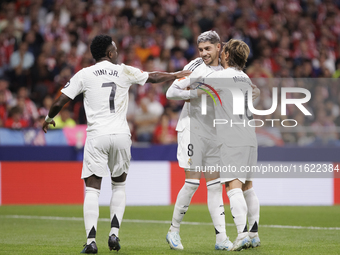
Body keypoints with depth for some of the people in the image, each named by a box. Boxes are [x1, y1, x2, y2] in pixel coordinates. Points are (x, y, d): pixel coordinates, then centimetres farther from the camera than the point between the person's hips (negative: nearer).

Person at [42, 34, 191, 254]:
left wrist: (49, 118, 22)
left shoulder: (84, 75, 2)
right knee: (119, 185, 19)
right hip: (121, 135, 2)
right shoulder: (125, 72, 6)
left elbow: (60, 102, 2)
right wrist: (176, 75, 39)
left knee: (92, 189, -1)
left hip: (96, 137, -1)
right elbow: (153, 77, 21)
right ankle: (114, 233, 6)